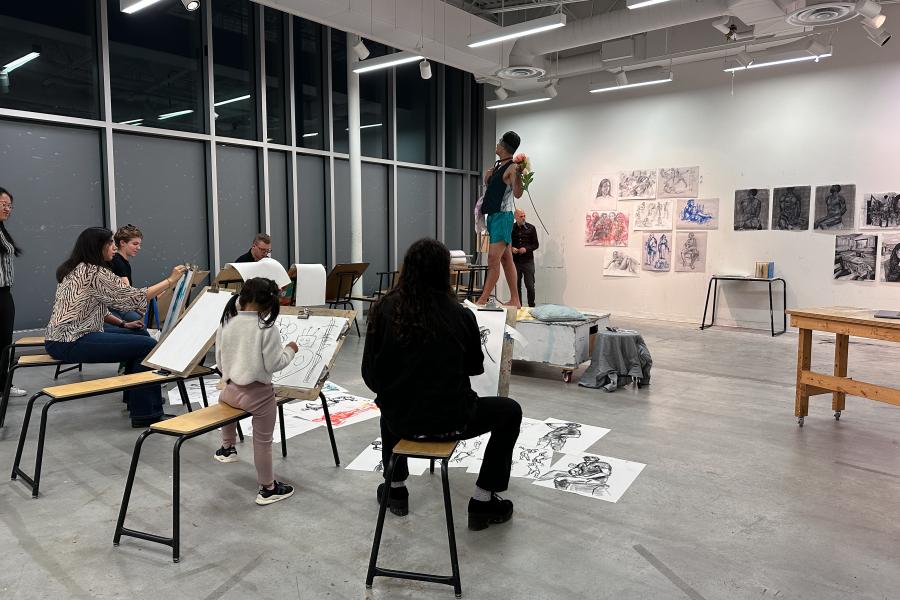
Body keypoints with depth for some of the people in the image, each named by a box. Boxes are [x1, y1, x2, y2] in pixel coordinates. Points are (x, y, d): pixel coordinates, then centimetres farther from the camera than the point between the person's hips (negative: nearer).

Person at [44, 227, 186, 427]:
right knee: (148, 345, -14)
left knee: (136, 336, 19)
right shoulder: (95, 273, -15)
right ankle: (145, 414, -10)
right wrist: (170, 280, -10)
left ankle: (133, 397, 27)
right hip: (71, 343, -10)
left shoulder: (75, 270, 15)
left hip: (59, 340, 11)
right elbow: (133, 297, -15)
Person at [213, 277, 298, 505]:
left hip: (231, 389, 5)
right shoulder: (267, 329, -16)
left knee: (225, 398, 41)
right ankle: (268, 489, 21)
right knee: (263, 442, 8)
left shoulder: (226, 324, 1)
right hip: (258, 393, -5)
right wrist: (290, 350, 1)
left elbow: (219, 362, 10)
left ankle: (227, 448, 51)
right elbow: (273, 364, -16)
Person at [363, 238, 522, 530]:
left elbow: (370, 375, -2)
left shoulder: (383, 309, -7)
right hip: (449, 421, -3)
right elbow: (475, 366, 5)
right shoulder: (459, 314, -10)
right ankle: (483, 501, 20)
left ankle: (396, 487, 42)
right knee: (510, 411, 21)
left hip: (399, 420, 4)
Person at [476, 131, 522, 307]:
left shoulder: (512, 167, -11)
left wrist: (518, 175, -37)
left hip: (503, 217, -10)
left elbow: (517, 194, -23)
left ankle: (483, 300, -16)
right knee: (506, 259, 10)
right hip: (492, 216, 10)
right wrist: (487, 177, 13)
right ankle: (514, 300, 14)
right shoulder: (497, 166, 16)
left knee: (493, 259, -14)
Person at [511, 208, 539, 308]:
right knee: (516, 286, 5)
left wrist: (526, 249, -13)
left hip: (528, 261, -1)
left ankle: (531, 306, 10)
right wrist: (511, 248, -9)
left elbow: (536, 244, 4)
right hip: (515, 261, 1)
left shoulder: (531, 228, 2)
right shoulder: (511, 229, 4)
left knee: (530, 285, -3)